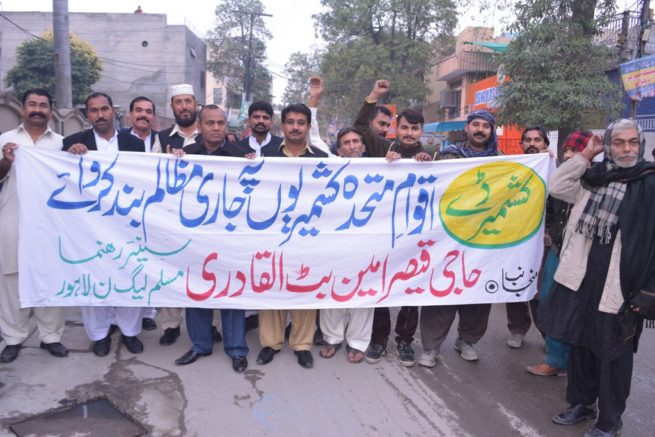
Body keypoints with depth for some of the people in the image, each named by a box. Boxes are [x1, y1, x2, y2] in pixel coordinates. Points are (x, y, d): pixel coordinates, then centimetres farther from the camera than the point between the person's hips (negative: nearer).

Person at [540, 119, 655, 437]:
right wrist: (585, 155, 2)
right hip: (583, 277, 5)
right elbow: (556, 187, 9)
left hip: (621, 284, -5)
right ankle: (581, 403, 35)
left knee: (613, 353, 7)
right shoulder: (595, 178, 8)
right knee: (580, 343, 16)